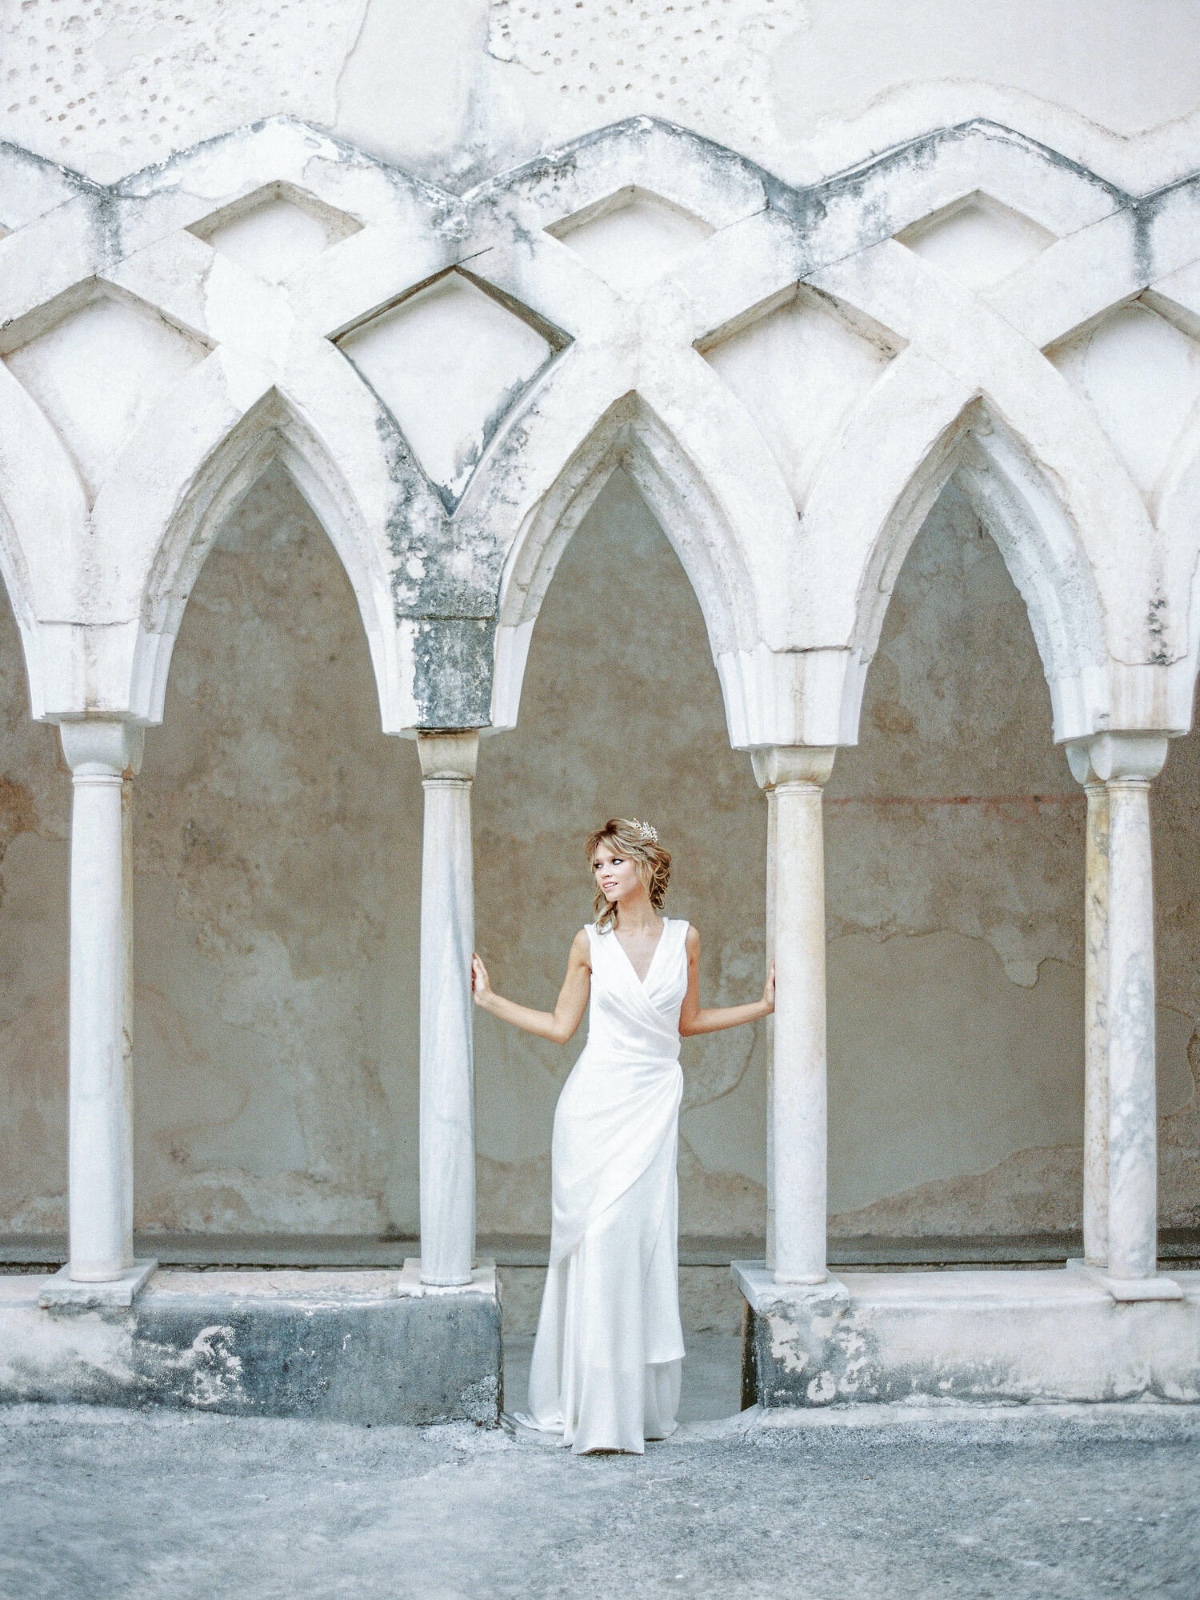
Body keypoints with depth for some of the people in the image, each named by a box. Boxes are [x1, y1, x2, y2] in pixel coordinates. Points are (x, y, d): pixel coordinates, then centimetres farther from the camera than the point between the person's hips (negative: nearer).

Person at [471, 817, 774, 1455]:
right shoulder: (590, 943, 1)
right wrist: (490, 999, 3)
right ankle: (591, 1402, 5)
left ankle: (638, 1401, 12)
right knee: (596, 1242, -3)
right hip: (595, 1101, -1)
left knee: (641, 1241, -1)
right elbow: (561, 1026, 8)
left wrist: (764, 1005, 14)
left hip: (654, 1104, 1)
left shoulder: (684, 938, 4)